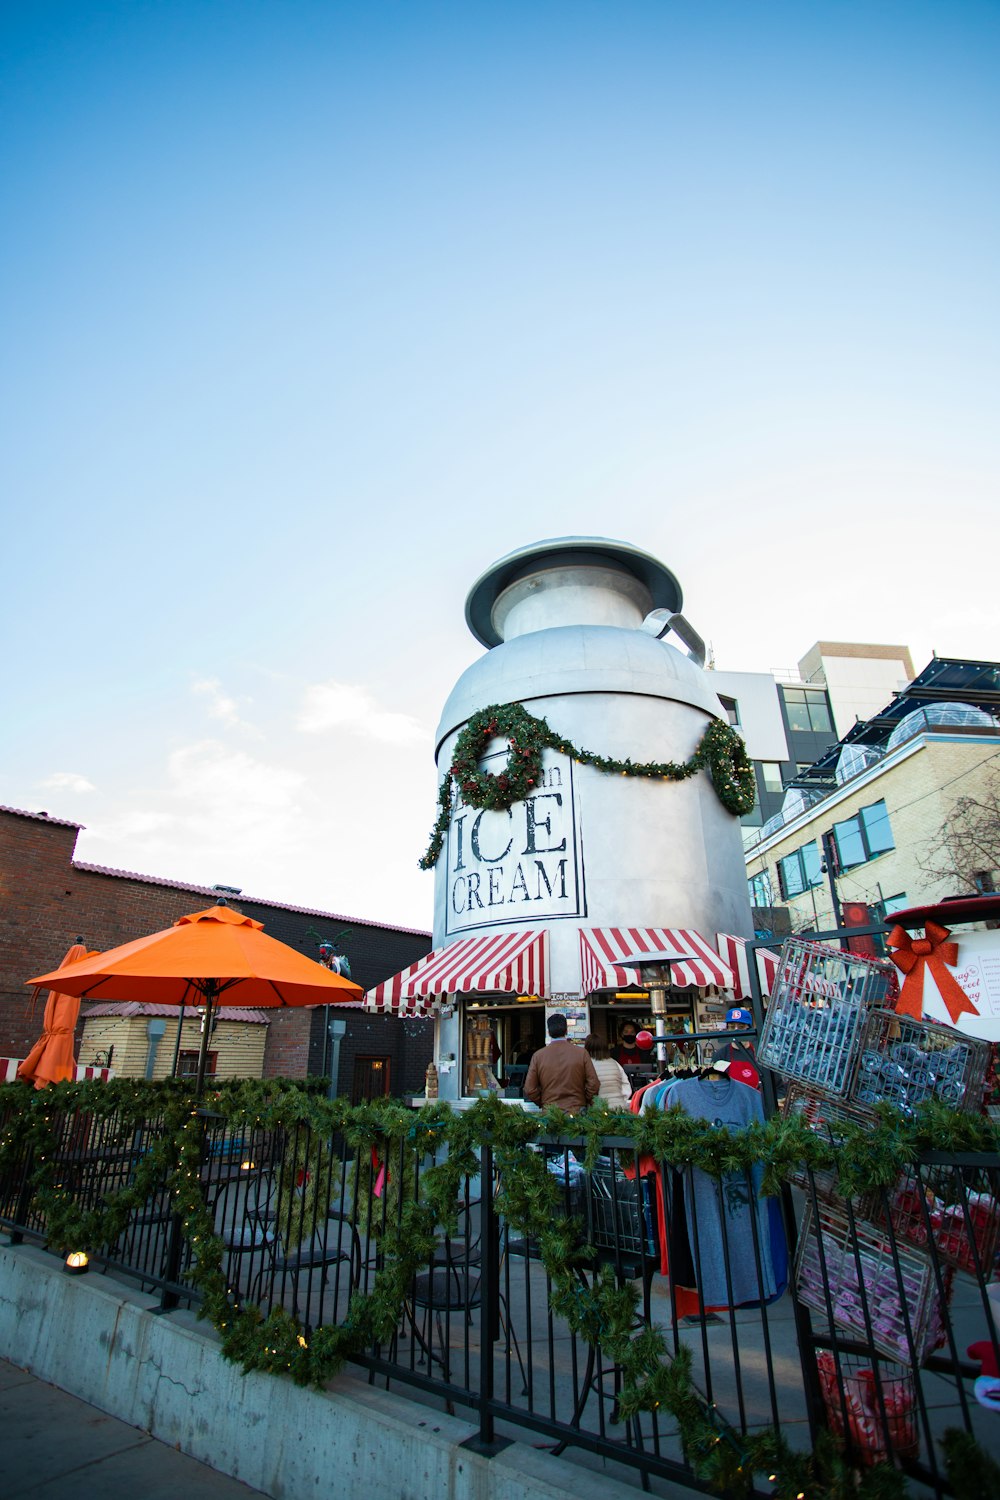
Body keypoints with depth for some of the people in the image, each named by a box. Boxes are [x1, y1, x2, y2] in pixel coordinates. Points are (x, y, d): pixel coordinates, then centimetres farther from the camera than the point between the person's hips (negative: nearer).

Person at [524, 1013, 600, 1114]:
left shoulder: (538, 1055, -2)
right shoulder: (581, 1053, -4)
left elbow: (529, 1090, -2)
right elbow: (594, 1085, -4)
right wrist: (583, 1102, 12)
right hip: (577, 1112, 0)